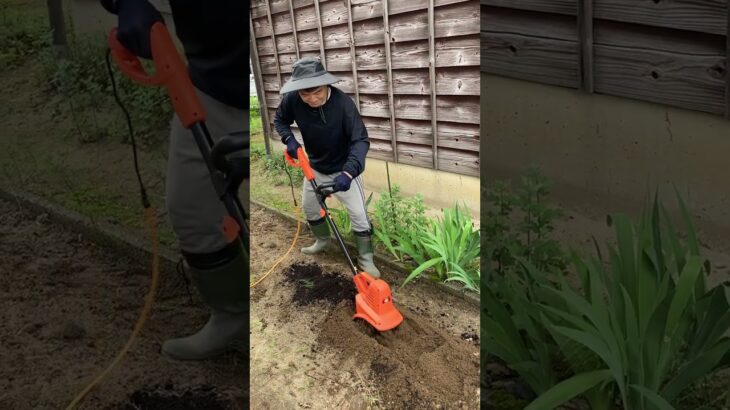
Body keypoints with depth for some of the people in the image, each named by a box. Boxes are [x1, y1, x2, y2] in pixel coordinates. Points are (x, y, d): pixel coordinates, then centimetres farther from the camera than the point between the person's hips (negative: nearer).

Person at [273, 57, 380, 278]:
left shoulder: (343, 103, -33)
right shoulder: (292, 100, -22)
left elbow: (361, 140, -34)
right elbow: (279, 120, 0)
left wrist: (348, 172, -49)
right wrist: (289, 139, -20)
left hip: (344, 168, -4)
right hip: (315, 167, 5)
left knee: (358, 214, -4)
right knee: (309, 208, 21)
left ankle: (365, 258, 15)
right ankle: (322, 240, 48)